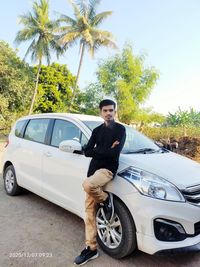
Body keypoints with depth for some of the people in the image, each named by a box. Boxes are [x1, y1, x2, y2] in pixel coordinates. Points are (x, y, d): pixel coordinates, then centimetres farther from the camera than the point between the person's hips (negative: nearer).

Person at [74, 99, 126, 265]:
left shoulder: (120, 129, -1)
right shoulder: (97, 130, 14)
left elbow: (114, 153, -16)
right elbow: (87, 152, 3)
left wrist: (96, 150, -6)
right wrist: (105, 150, -8)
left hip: (108, 169, -5)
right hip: (93, 169, 6)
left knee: (87, 185, -35)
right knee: (90, 210, 5)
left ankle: (106, 199, -4)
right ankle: (91, 248, 19)